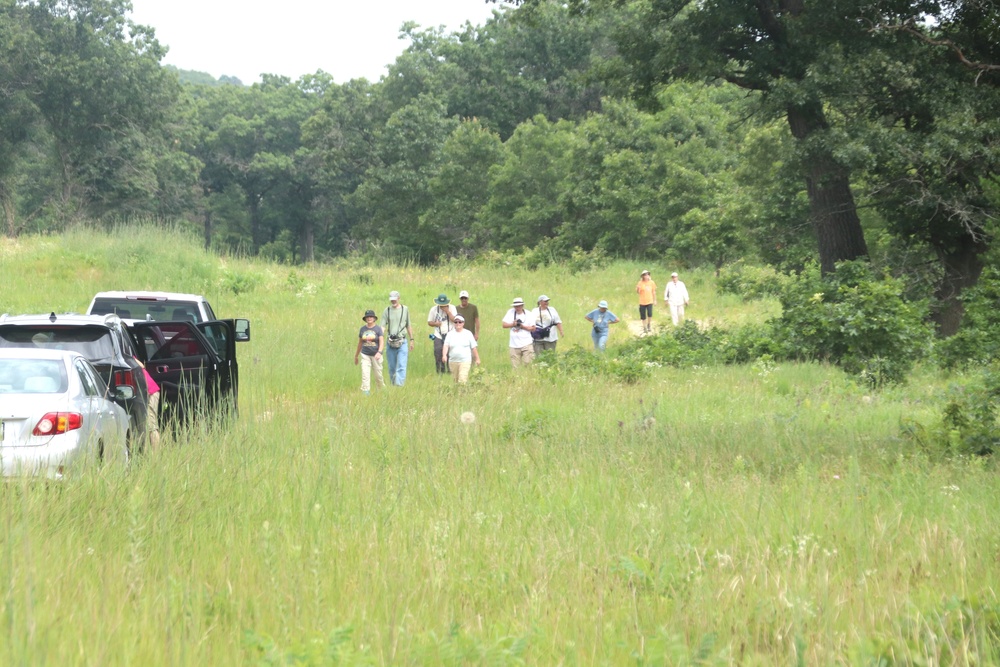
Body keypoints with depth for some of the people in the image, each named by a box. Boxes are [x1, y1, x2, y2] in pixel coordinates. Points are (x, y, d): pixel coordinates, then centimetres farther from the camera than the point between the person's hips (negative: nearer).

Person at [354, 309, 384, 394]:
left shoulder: (378, 328, -3)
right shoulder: (363, 329, 7)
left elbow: (382, 342, -11)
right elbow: (360, 343, 16)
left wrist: (379, 352, -28)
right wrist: (356, 356, 20)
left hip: (376, 355, -2)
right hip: (365, 355, 2)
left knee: (378, 374, 6)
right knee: (365, 374, -9)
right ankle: (365, 392, -11)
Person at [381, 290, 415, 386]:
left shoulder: (405, 309, 7)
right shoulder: (387, 310, 5)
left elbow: (408, 326, 15)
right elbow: (383, 326, 2)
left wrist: (411, 340, 14)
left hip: (402, 342, -1)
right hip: (390, 342, 1)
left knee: (401, 366, -12)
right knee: (391, 367, 8)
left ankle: (400, 385, -18)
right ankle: (393, 385, 18)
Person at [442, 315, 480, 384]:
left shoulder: (468, 333, 4)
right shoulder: (450, 334, 6)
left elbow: (474, 347, 8)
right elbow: (446, 345, -6)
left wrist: (477, 359, 9)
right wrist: (444, 355, -23)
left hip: (465, 361, -2)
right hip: (453, 362, 2)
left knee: (462, 380, -15)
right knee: (455, 380, 7)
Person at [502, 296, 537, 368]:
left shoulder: (529, 315, 0)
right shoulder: (511, 312, 5)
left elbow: (533, 328, -2)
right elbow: (504, 325, 6)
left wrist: (522, 326, -13)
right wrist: (513, 324, -11)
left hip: (526, 344, -2)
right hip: (514, 345, 2)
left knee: (527, 364, -7)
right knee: (515, 367, 2)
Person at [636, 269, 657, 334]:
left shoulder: (651, 282, 2)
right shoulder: (640, 283, -5)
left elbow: (653, 291, 13)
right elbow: (637, 292, -4)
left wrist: (655, 300, 16)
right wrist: (638, 288, -26)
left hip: (650, 301, 0)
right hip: (642, 302, 0)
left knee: (650, 314, -17)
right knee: (643, 316, 4)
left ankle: (649, 325, 8)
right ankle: (645, 328, 22)